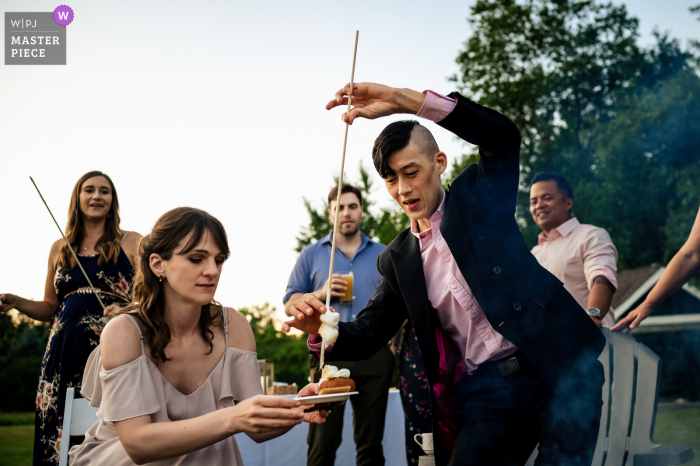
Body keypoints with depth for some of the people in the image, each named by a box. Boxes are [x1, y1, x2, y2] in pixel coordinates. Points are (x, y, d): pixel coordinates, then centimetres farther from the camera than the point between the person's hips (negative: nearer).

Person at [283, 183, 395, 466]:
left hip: (374, 355, 2)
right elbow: (290, 304, 9)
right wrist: (322, 293, -8)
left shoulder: (382, 255, 16)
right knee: (323, 440, -5)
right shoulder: (311, 255, 12)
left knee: (371, 442, 6)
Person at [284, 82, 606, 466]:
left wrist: (400, 99, -18)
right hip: (486, 391, 3)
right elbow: (368, 336, 9)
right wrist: (324, 330, -17)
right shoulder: (398, 260, 13)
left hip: (558, 363, -3)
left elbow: (503, 136, -12)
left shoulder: (477, 196, 6)